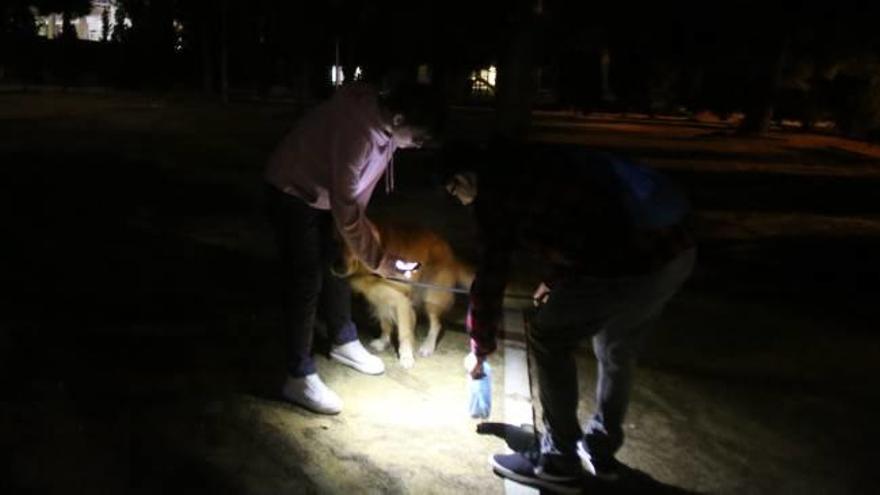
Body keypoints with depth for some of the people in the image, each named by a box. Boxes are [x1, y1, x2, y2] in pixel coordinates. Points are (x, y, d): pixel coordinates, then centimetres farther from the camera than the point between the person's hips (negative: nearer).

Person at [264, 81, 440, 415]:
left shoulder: (382, 121, -10)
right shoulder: (357, 131, -37)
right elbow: (345, 209, -32)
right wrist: (380, 261, -28)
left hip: (327, 195, 9)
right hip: (293, 195, -9)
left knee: (337, 267, 19)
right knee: (306, 283, -8)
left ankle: (344, 342, 38)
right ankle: (299, 378, 1)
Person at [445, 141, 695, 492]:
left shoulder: (496, 191, 1)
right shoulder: (530, 165, 25)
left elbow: (491, 276, 6)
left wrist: (480, 347, 20)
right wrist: (556, 280, 53)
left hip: (629, 266, -9)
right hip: (676, 252, 9)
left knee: (548, 339, 10)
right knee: (616, 348, 27)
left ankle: (558, 462, 19)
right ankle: (601, 450, 43)